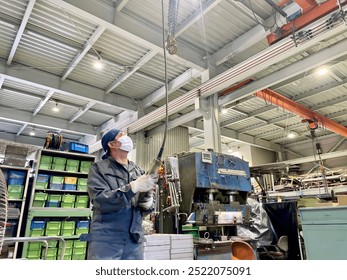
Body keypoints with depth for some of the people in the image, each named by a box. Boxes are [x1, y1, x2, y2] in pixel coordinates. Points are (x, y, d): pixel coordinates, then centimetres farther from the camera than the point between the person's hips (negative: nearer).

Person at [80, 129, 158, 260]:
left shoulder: (139, 171, 12)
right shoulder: (98, 168, 1)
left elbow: (148, 208, 11)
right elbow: (101, 201, -14)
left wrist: (146, 198, -13)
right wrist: (134, 186, -21)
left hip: (134, 240, 4)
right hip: (105, 240, -4)